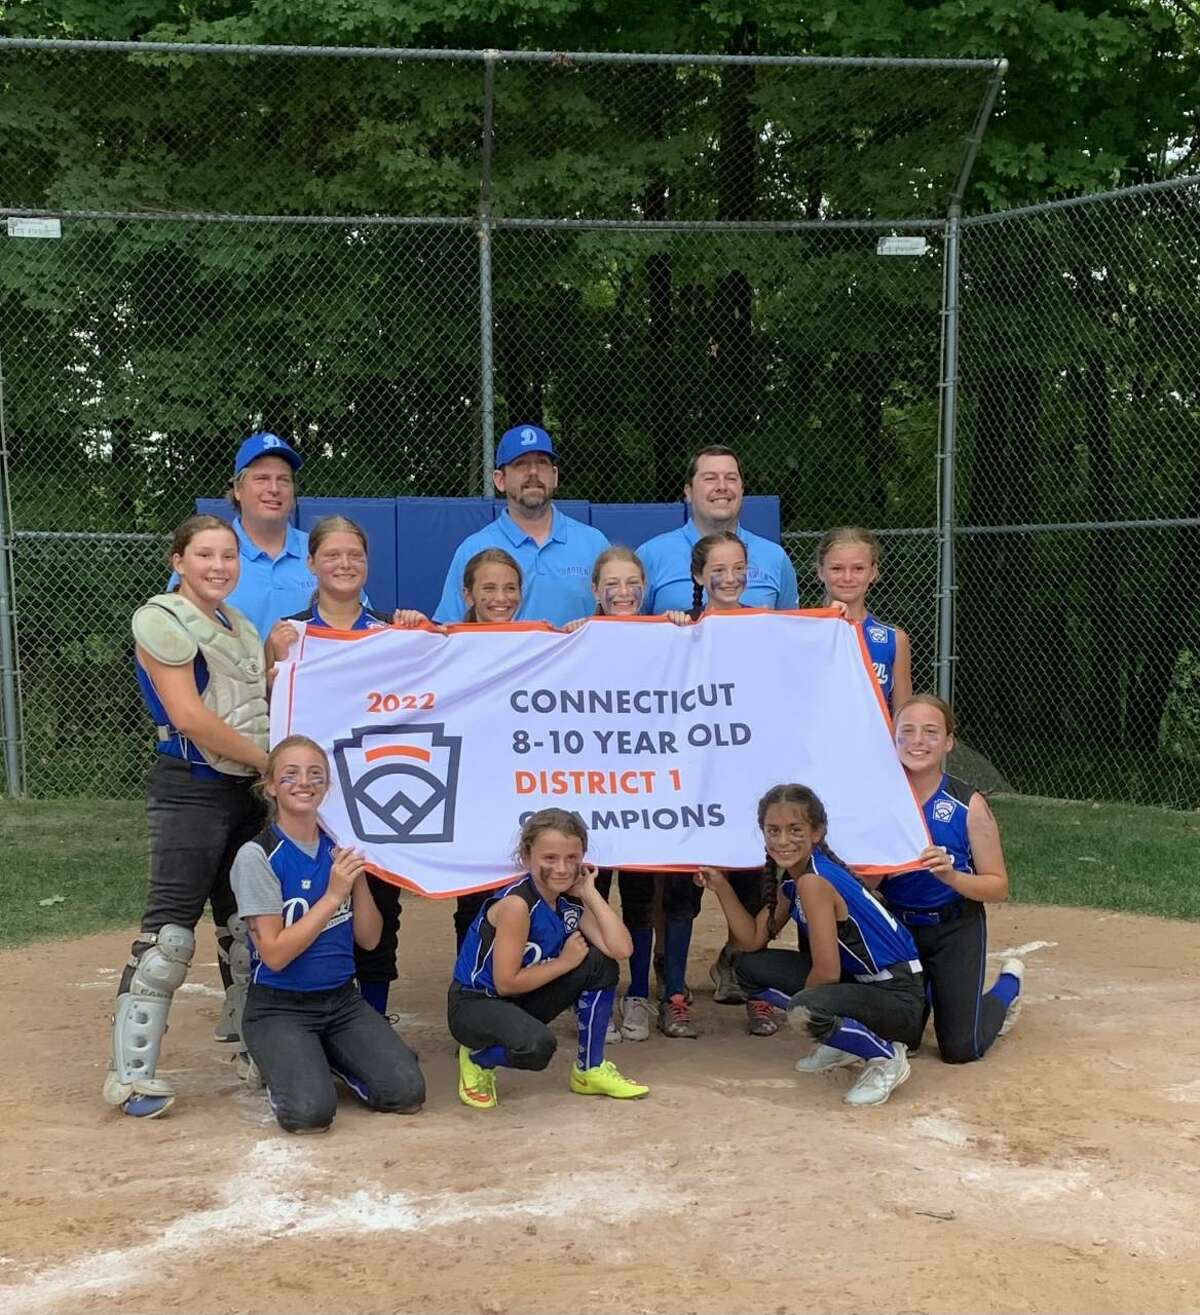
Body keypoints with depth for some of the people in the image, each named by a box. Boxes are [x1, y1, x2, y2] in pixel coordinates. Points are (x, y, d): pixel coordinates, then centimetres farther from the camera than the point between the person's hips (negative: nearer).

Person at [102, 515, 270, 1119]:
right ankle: (131, 1073, -4)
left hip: (245, 787, 8)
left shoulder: (240, 625, 17)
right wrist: (271, 761, -13)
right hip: (190, 790, -8)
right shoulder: (164, 619, -8)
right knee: (171, 929, -10)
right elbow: (189, 716, -17)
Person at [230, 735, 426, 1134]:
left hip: (342, 1000, 5)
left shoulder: (339, 847, 4)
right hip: (279, 1007, -5)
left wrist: (358, 877, -12)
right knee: (310, 1111, -26)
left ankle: (331, 1059, 14)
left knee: (407, 1093, -14)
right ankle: (281, 1062, 7)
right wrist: (333, 894, -20)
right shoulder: (257, 855, -12)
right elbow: (274, 954, -18)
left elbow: (369, 938, 2)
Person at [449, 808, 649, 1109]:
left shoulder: (571, 901, -5)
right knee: (537, 1045, -36)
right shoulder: (516, 903, -27)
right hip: (474, 1004, -7)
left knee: (600, 964, -9)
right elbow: (506, 982, -26)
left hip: (524, 1000, 7)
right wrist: (565, 961, -17)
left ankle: (590, 1069, 5)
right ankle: (477, 1059, 0)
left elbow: (621, 949, -17)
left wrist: (590, 893, -15)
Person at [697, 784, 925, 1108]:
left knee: (808, 1008, -38)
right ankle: (843, 1038, 14)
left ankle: (887, 1058, -9)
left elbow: (827, 971, -24)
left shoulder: (813, 882, -23)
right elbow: (753, 940, 8)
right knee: (749, 967, 8)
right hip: (857, 981, 9)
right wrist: (721, 886, 1)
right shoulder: (790, 881, 5)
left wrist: (800, 999, -5)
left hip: (898, 999, -9)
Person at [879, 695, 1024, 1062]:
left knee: (960, 1050, 2)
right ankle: (923, 993, 42)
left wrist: (952, 876, -30)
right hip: (895, 926, 2)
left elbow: (998, 886, -13)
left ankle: (1008, 984, 31)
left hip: (955, 931, -2)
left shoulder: (968, 805, -16)